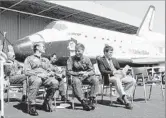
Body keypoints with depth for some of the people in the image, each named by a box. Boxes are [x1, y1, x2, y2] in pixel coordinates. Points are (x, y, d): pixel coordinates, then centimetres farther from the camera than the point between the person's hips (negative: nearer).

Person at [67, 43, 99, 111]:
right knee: (76, 81, -38)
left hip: (85, 77, 3)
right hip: (75, 77, -3)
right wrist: (78, 73, -20)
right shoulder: (71, 59, -2)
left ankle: (91, 101, -23)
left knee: (95, 80, -24)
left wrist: (87, 73, -20)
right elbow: (68, 72, -8)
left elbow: (92, 71, 3)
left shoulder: (86, 59, 5)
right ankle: (83, 102, -36)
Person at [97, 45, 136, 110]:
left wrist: (122, 71, -3)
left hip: (119, 76, 7)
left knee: (133, 81, -13)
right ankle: (126, 101, -45)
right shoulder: (101, 60, 5)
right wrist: (113, 72, -21)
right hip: (109, 77, -7)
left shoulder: (114, 60, 26)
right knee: (117, 80, -40)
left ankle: (121, 97, -12)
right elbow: (103, 71, -9)